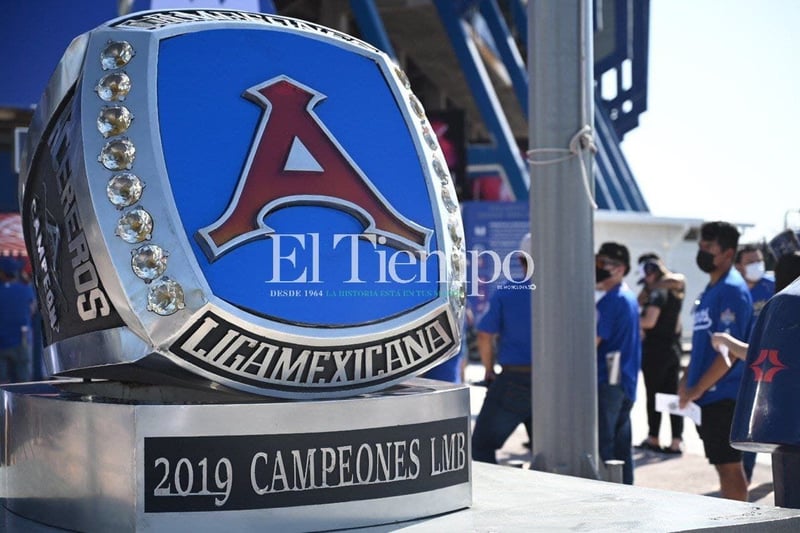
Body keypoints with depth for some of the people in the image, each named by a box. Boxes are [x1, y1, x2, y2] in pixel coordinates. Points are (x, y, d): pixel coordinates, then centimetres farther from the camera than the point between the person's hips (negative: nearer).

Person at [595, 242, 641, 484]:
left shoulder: (610, 301, -16)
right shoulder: (630, 297, 14)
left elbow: (592, 342, -19)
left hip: (607, 381, -10)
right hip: (626, 381, 10)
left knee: (601, 446, -5)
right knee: (620, 444, 13)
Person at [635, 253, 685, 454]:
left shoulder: (658, 292, -14)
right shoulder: (676, 290, 12)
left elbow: (650, 321, -22)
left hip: (655, 349, -8)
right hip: (674, 347, 8)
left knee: (653, 394, 1)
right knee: (672, 394, 7)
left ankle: (653, 438, 7)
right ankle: (676, 441, 6)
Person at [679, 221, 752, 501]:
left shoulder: (732, 289, -14)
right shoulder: (711, 289, 15)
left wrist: (697, 389, -15)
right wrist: (687, 378, 12)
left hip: (723, 395, -9)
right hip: (709, 394, 9)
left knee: (729, 465, -3)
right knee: (723, 464, 14)